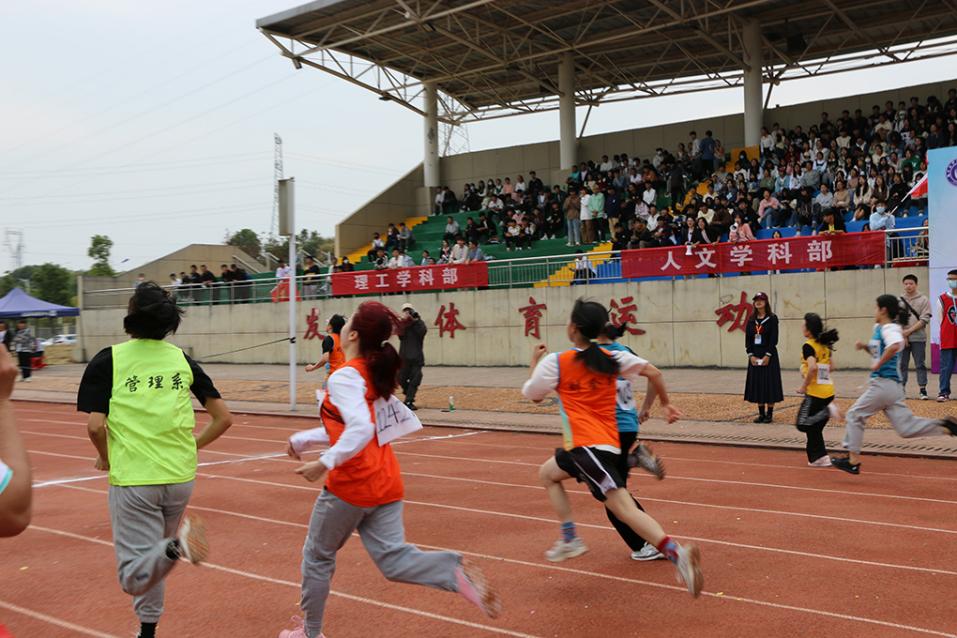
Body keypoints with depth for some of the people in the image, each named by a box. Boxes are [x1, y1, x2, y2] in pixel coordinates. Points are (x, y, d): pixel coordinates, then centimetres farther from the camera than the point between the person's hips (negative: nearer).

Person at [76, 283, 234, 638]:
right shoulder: (183, 360, 5)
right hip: (180, 476, 4)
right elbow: (224, 418, 3)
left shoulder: (108, 360, -4)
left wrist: (106, 457, 7)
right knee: (153, 557, 25)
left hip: (132, 479, -4)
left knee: (134, 578, -1)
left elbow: (95, 425, -12)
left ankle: (176, 544, -28)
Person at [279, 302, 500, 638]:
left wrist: (325, 463, -30)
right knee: (394, 559, 2)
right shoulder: (376, 373, 12)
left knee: (317, 557, 16)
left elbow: (360, 430, -30)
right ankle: (456, 571, -22)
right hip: (385, 483, 7)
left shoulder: (344, 376, -15)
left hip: (351, 484, -7)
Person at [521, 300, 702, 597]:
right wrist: (664, 404, 14)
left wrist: (535, 363, 24)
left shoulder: (555, 362, -5)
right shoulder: (612, 357, 7)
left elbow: (532, 395, 9)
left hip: (589, 446, -7)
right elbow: (653, 372, 1)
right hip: (607, 441, 7)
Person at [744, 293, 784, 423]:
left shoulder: (772, 318, -4)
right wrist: (751, 355, -6)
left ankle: (769, 414, 4)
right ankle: (761, 413, 12)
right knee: (757, 384, 5)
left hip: (768, 355, -4)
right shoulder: (751, 320, 9)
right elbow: (747, 338, 5)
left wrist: (768, 355, -16)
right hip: (754, 355, 4)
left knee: (770, 383, -3)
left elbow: (774, 338, -9)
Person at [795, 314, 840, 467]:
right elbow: (831, 367, 17)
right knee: (814, 427, 14)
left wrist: (804, 386, -16)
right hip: (828, 390, 8)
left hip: (815, 392, -8)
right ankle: (819, 457, 13)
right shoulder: (825, 345, 11)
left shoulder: (808, 346, -13)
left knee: (803, 424, -1)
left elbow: (812, 367, -26)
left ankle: (826, 411, -15)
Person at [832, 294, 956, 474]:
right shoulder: (878, 328, 17)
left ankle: (853, 460, 3)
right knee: (906, 428, 7)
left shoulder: (889, 328, -12)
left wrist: (878, 364, -26)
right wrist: (865, 346, 15)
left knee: (854, 415, 0)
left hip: (883, 383, -10)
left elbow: (895, 346, -35)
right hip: (893, 385, 10)